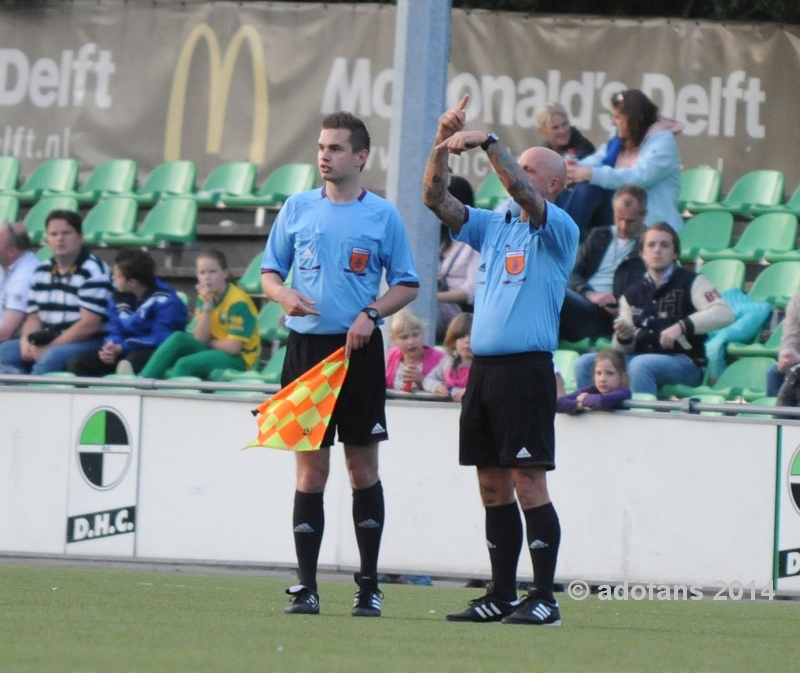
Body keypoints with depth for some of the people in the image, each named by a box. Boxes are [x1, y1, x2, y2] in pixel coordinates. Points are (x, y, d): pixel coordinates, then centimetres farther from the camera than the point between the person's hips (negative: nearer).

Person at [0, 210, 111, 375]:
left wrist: (48, 349, -17)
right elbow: (34, 317, 15)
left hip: (87, 343, -7)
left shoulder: (93, 272, -11)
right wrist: (26, 341, -9)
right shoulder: (41, 272, 12)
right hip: (48, 343, 7)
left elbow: (89, 324, -17)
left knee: (52, 357, -35)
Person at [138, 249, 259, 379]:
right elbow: (199, 339, -6)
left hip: (237, 358, -6)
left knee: (185, 364, -28)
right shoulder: (205, 297, 5)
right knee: (178, 338, -18)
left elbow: (232, 347, -20)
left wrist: (209, 342, -3)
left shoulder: (238, 301, -16)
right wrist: (207, 306, -15)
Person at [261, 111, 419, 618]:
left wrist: (371, 314, -12)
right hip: (307, 346, 1)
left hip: (359, 349, -1)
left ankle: (369, 585, 9)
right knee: (310, 469, 1)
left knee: (363, 467, 2)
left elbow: (408, 285, 5)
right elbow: (269, 273, 13)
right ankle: (306, 586, 4)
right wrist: (285, 295, -9)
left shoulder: (383, 215, 2)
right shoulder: (297, 208, 7)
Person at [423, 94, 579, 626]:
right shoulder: (494, 227, 17)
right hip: (483, 367, 7)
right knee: (493, 486, 8)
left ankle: (544, 598, -8)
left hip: (527, 368, -7)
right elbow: (436, 199, 12)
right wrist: (443, 143, -1)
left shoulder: (558, 231, -3)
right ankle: (502, 596, 12)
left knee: (528, 483, -9)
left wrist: (487, 142, -25)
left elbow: (524, 193, -21)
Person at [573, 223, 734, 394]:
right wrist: (624, 338, -6)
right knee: (586, 363, -13)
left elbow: (724, 314, -15)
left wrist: (681, 326, -25)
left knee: (640, 365, -36)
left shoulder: (691, 283, 2)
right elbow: (626, 350, 19)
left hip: (684, 363, -5)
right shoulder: (631, 295, 16)